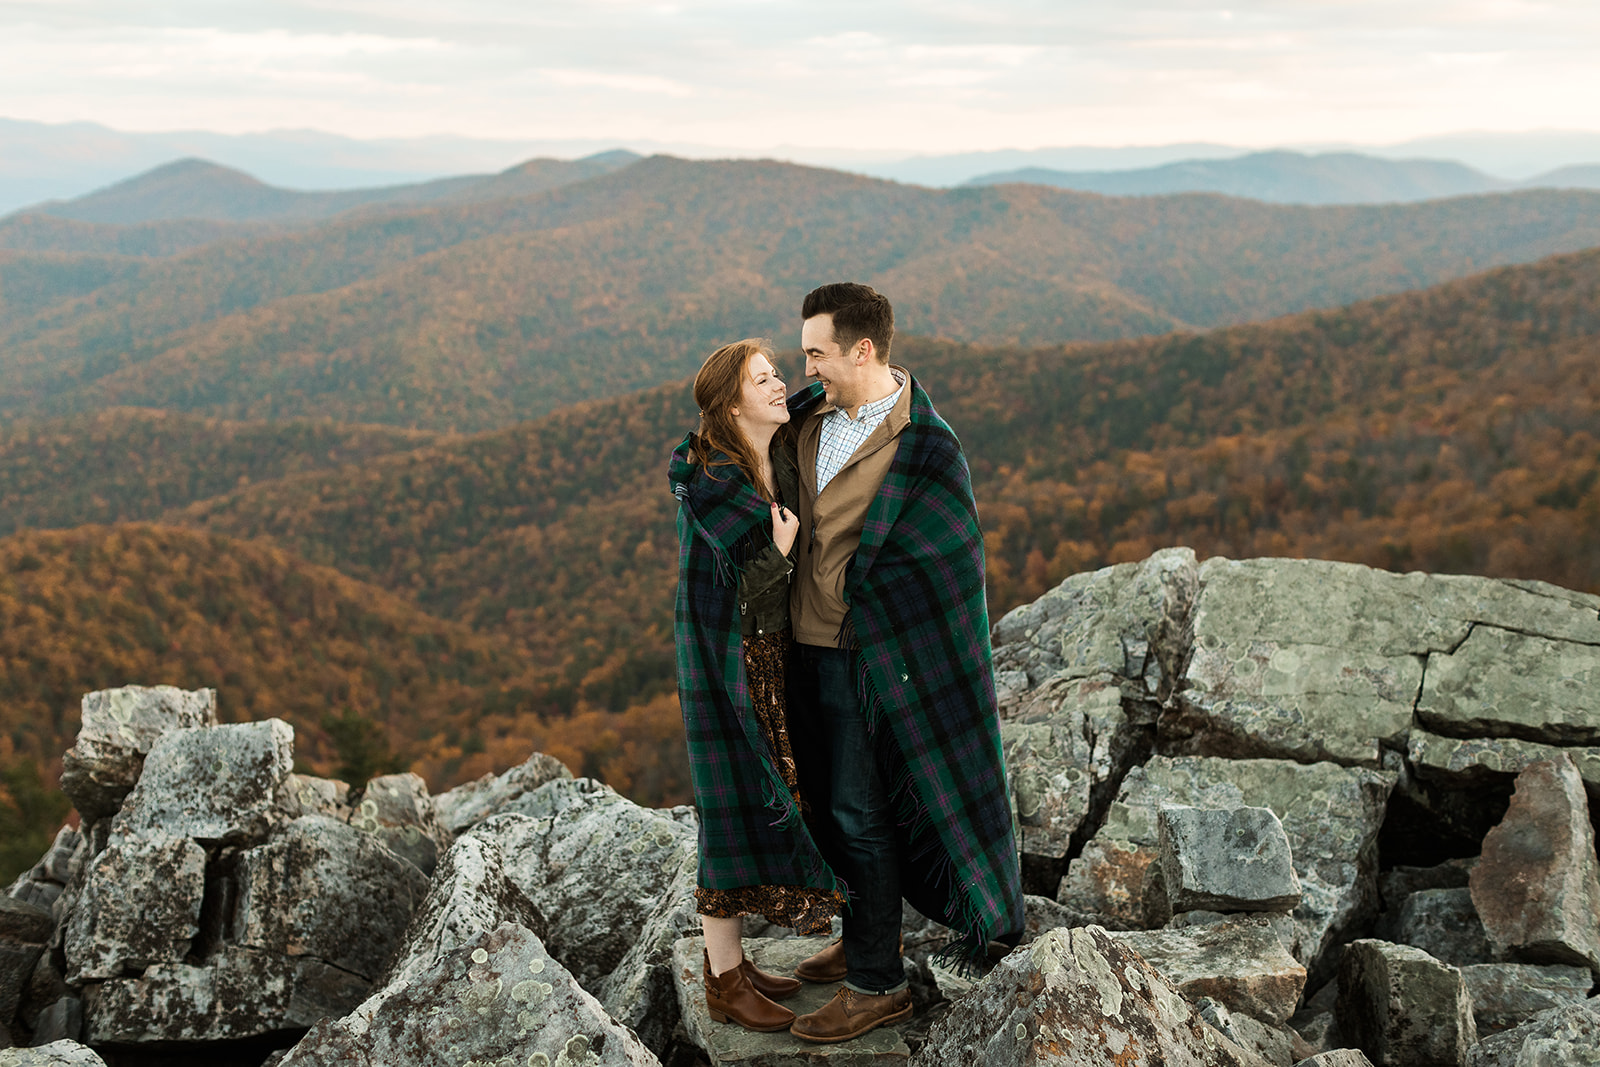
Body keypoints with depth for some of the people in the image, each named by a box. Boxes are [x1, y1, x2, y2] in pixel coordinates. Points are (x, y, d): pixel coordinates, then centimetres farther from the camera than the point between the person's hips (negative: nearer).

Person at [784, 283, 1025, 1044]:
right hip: (808, 643, 8)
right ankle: (867, 932, 40)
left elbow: (957, 557, -14)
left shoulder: (924, 445, -19)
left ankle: (876, 983, 15)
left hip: (864, 656, -7)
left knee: (861, 810, 1)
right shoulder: (813, 416, 2)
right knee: (832, 799, 20)